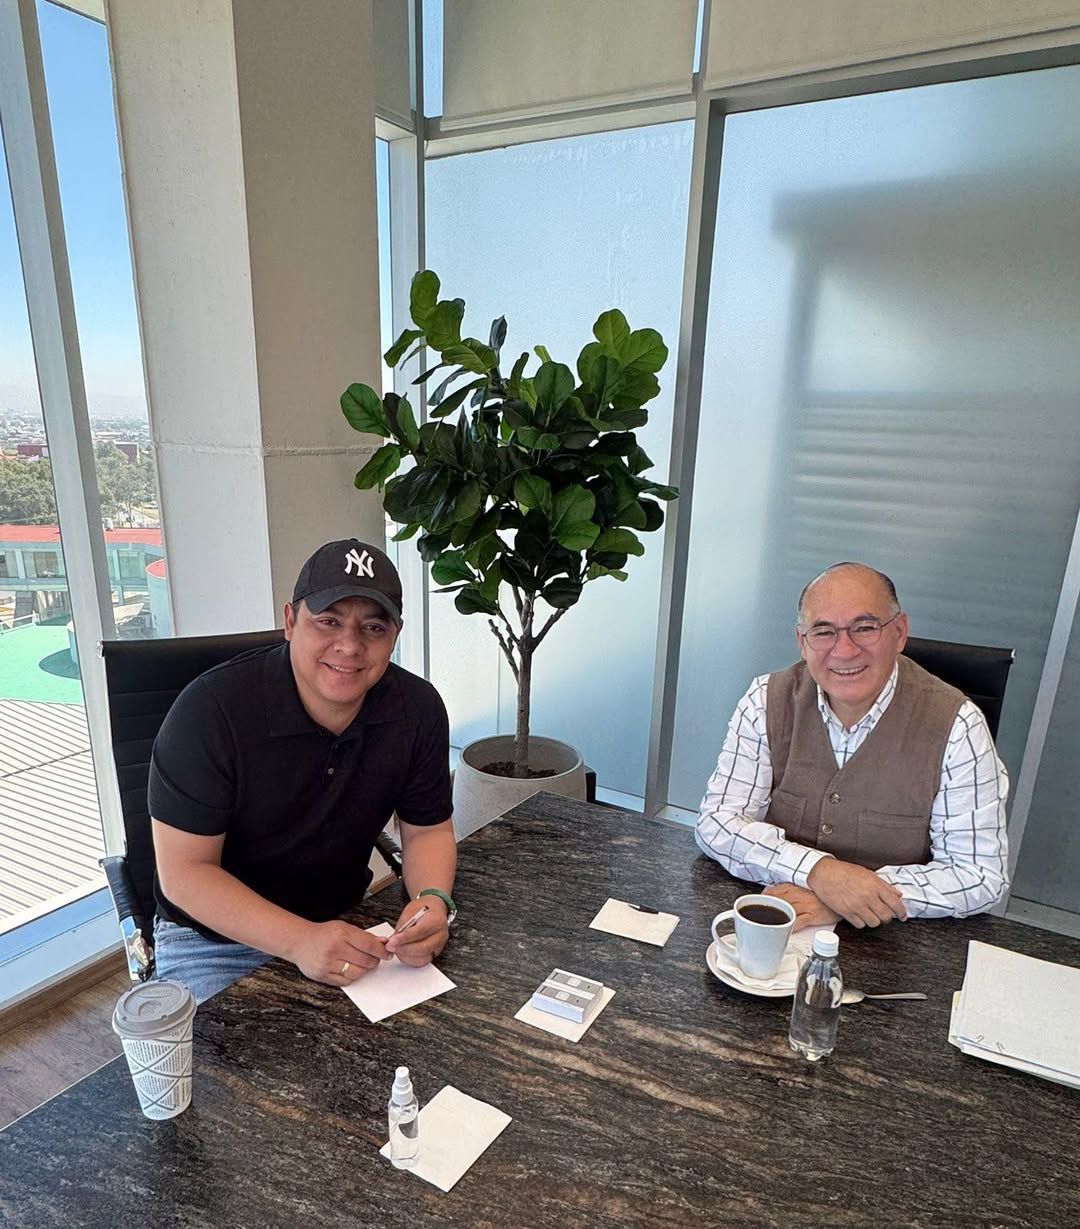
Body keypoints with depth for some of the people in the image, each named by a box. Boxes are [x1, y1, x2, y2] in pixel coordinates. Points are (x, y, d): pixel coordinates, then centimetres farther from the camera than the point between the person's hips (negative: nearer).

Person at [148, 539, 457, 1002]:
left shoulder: (418, 709, -11)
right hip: (215, 940, -3)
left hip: (344, 924, 4)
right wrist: (300, 941, -32)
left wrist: (434, 900, -21)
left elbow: (427, 830, 0)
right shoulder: (211, 711, -23)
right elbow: (184, 871, -20)